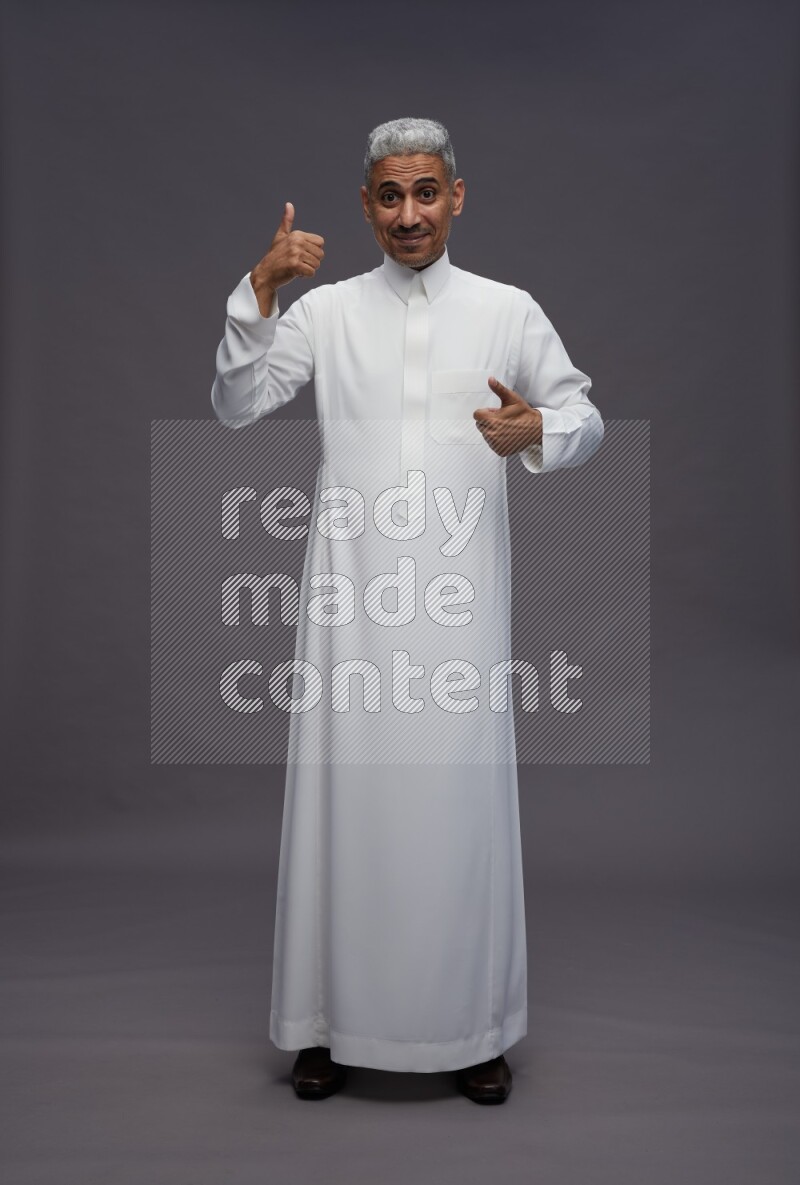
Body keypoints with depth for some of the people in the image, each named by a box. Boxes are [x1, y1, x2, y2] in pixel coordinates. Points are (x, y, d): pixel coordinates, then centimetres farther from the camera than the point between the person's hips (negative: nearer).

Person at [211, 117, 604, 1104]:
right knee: (345, 790, 4)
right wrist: (259, 291, -9)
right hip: (351, 586, 0)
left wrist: (538, 430, -9)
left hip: (459, 589, 0)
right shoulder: (326, 310, 8)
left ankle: (472, 1024, 20)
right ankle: (333, 1020, 20)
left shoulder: (509, 310, 9)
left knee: (461, 792, 3)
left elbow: (585, 414, 14)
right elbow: (235, 406, 2)